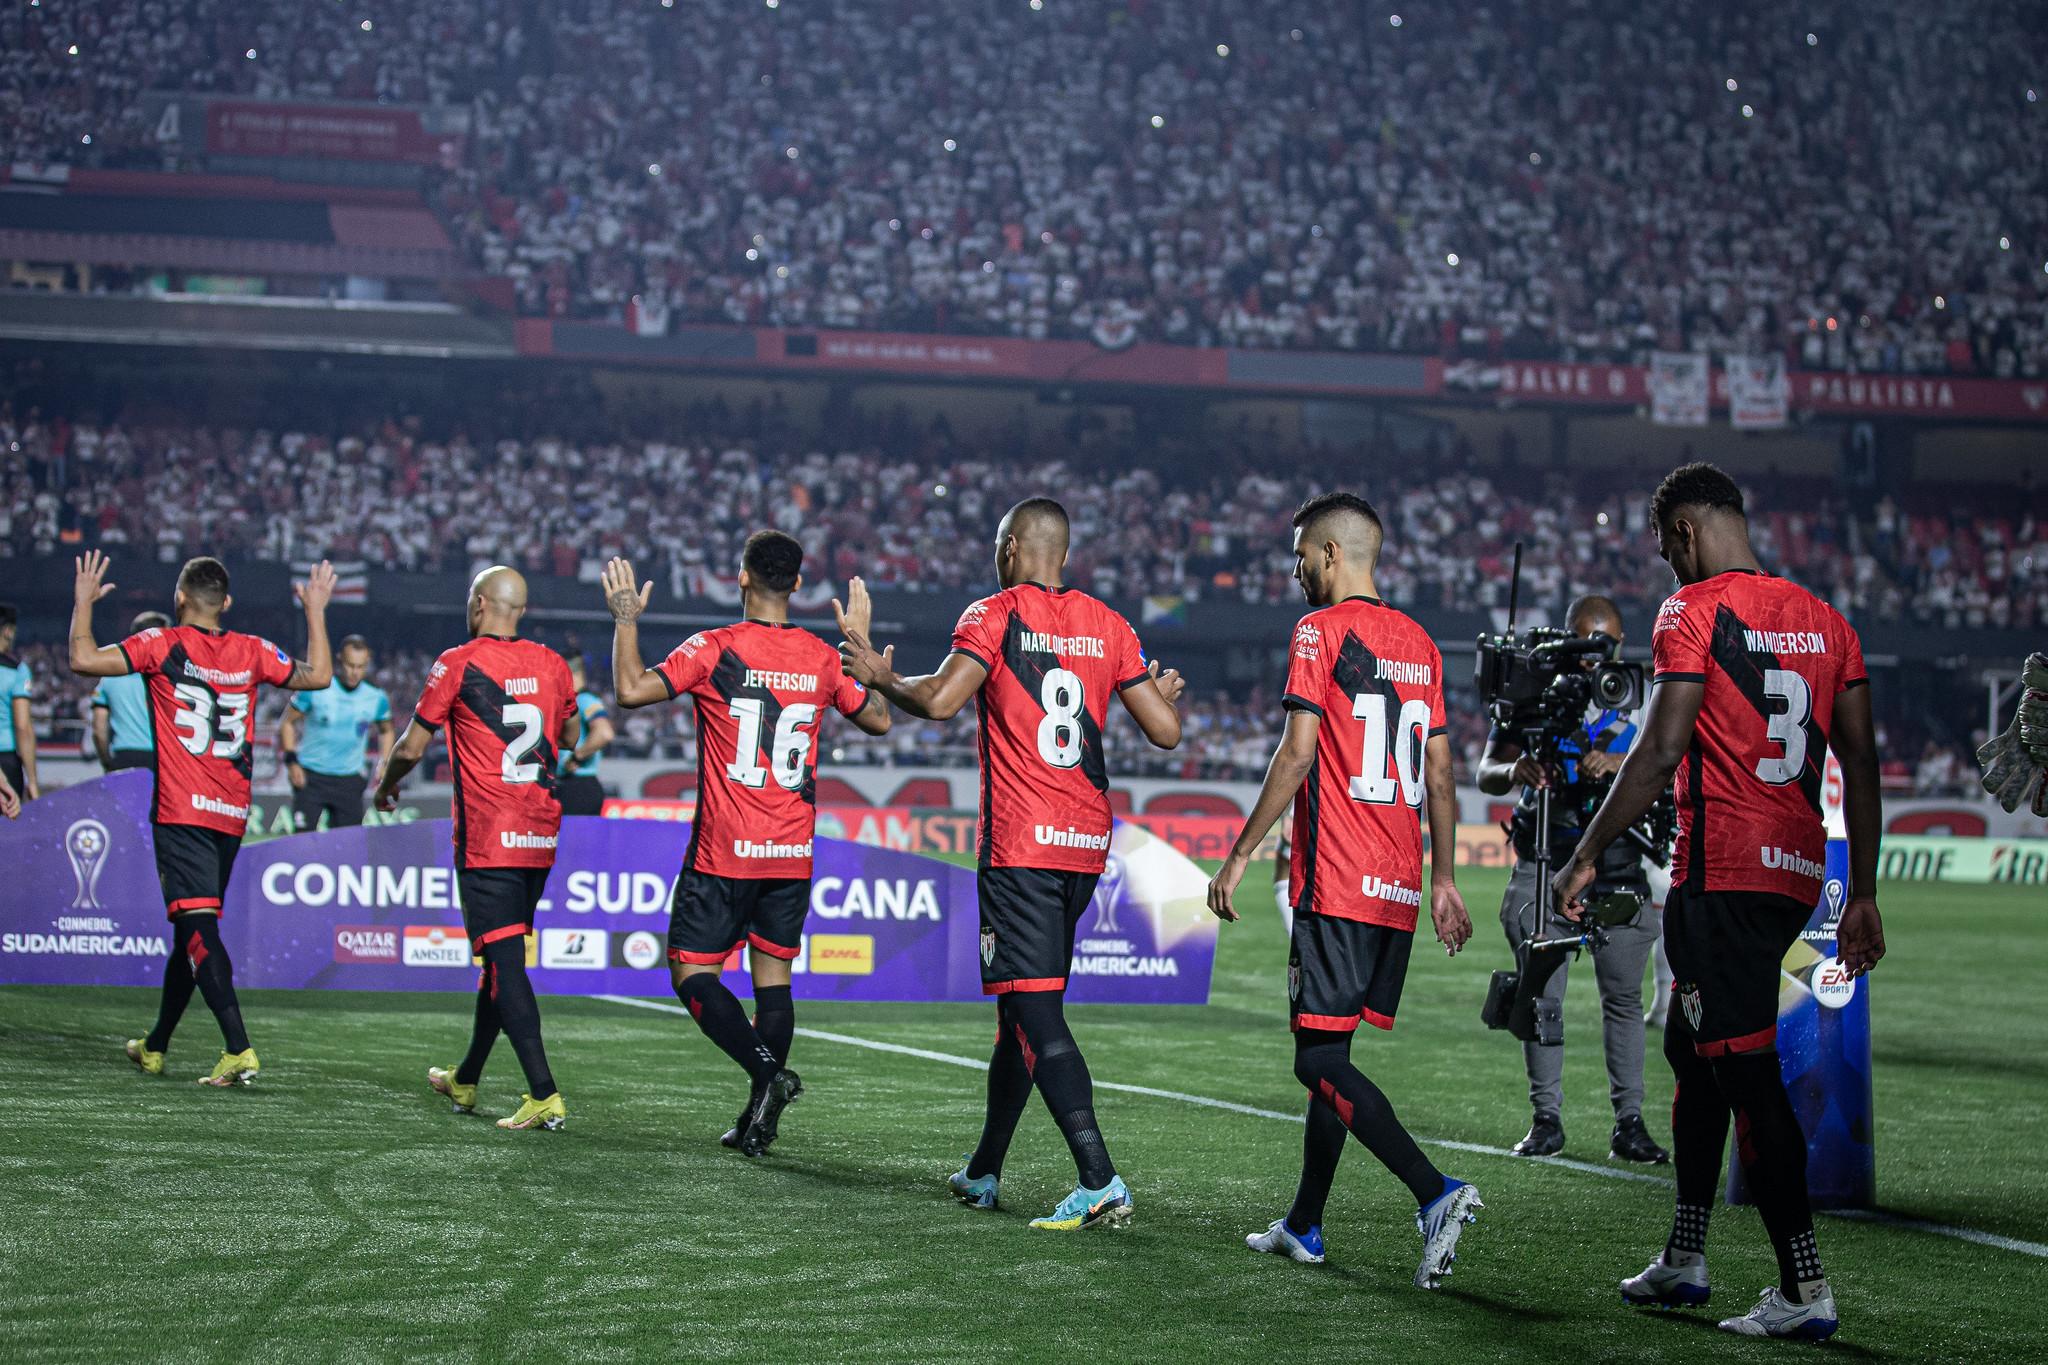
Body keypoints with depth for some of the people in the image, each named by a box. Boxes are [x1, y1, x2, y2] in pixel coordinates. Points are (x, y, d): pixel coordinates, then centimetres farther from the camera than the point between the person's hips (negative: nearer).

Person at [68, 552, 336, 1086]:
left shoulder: (163, 645, -5)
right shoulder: (252, 651, 7)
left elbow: (84, 660, -11)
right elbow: (318, 675, 18)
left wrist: (84, 602, 5)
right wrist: (316, 610, 28)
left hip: (181, 811, -5)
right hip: (233, 815, 5)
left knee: (198, 926, -11)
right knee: (192, 928, 16)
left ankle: (239, 1048, -25)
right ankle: (154, 1047, 30)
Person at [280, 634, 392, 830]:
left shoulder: (376, 698, -2)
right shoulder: (316, 688, -9)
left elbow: (386, 732, 18)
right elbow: (288, 722, 2)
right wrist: (291, 761, -8)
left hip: (349, 781, 2)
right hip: (311, 777, -2)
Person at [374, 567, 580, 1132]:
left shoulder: (458, 665, -7)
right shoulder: (551, 664, 8)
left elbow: (412, 748, -3)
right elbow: (571, 736, 24)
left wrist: (385, 785, 17)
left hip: (486, 840, -6)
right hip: (541, 833, 6)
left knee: (504, 961, -8)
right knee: (501, 956, 17)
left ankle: (544, 1096, -18)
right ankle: (464, 1080, 32)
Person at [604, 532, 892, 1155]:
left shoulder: (715, 650, -10)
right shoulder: (823, 658, 3)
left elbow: (632, 689, -18)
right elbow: (879, 719, 18)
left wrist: (625, 618, -6)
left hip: (724, 852, -4)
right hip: (793, 853, 4)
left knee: (692, 973, 3)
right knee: (773, 976, 11)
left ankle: (767, 1070, -17)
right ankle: (760, 1118, 8)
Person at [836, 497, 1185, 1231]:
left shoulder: (994, 615, -4)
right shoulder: (1107, 625, 10)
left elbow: (940, 700, -17)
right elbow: (1165, 730, 10)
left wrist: (878, 674, 2)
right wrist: (1162, 693, 33)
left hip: (1019, 845, -6)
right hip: (1087, 842, 6)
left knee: (1035, 1008, -10)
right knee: (1022, 1003, 17)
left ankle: (1101, 1182, -21)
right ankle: (984, 1172, 27)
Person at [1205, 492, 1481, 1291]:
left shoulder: (1320, 632, -7)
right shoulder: (1418, 644, 15)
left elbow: (1297, 754, -14)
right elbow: (1439, 775, 15)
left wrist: (1241, 855, -9)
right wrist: (1444, 880, 18)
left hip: (1337, 886, -8)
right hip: (1400, 891, 8)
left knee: (1321, 1060, -9)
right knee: (1329, 1052, 16)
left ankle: (1436, 1195, -23)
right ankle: (1304, 1226, 21)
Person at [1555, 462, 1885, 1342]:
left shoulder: (1695, 611, -8)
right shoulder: (1824, 620, 14)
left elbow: (1660, 752, -15)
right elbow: (1862, 768, 13)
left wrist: (1587, 858, -9)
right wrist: (1863, 898, 17)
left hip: (1723, 875, -8)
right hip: (1798, 873, 8)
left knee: (1747, 1072, -6)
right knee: (1692, 1047, 21)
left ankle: (1804, 1289, -8)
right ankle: (1684, 1259, 27)